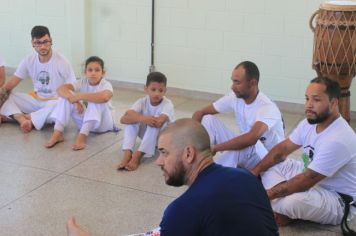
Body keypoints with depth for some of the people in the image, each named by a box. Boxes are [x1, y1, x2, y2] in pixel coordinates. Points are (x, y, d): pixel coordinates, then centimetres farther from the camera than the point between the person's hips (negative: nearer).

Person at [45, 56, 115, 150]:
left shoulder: (106, 84, -19)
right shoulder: (82, 83, -7)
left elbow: (104, 97, -44)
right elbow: (61, 89, -20)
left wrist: (78, 96, -39)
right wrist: (75, 100, -37)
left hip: (103, 123, -4)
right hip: (85, 121, 4)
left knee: (96, 100, -33)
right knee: (66, 96, -15)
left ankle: (82, 136, -36)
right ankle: (58, 133, -21)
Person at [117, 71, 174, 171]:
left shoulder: (167, 104, -24)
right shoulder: (142, 102, -16)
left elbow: (159, 122, -42)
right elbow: (123, 119, -29)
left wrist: (134, 115, -31)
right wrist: (142, 118, -48)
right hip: (147, 136, 3)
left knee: (156, 122, -35)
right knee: (131, 120, -22)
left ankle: (137, 156, -37)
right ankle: (127, 154, -34)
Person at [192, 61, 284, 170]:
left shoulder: (268, 108, -29)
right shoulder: (235, 97, -8)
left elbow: (251, 138, -47)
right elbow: (200, 113, -3)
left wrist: (214, 148, -43)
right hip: (243, 154, 6)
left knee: (247, 144, -40)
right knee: (208, 119, -10)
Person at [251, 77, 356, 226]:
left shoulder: (338, 140, -32)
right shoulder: (310, 123, -4)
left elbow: (305, 182, -31)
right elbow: (282, 149, 7)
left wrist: (267, 195, -25)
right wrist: (256, 170, -6)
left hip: (338, 199, -9)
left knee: (294, 202, -36)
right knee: (270, 165, 3)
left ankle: (284, 210, -1)